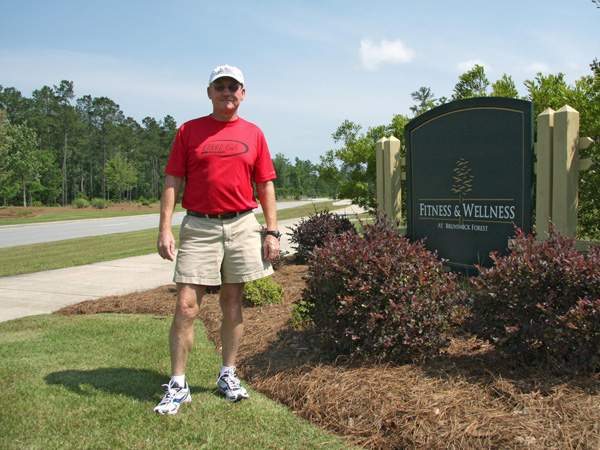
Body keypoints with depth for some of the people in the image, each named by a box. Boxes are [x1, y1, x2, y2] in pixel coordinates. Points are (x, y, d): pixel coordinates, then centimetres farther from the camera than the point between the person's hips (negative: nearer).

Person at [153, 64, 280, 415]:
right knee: (186, 307, -5)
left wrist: (272, 231, 2)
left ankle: (228, 376, 23)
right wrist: (165, 229, -7)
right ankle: (177, 385, 5)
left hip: (242, 225, 2)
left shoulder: (253, 134, 9)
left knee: (233, 303, 9)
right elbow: (172, 182, 2)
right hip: (198, 228, -1)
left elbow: (266, 186, 9)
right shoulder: (189, 131, 5)